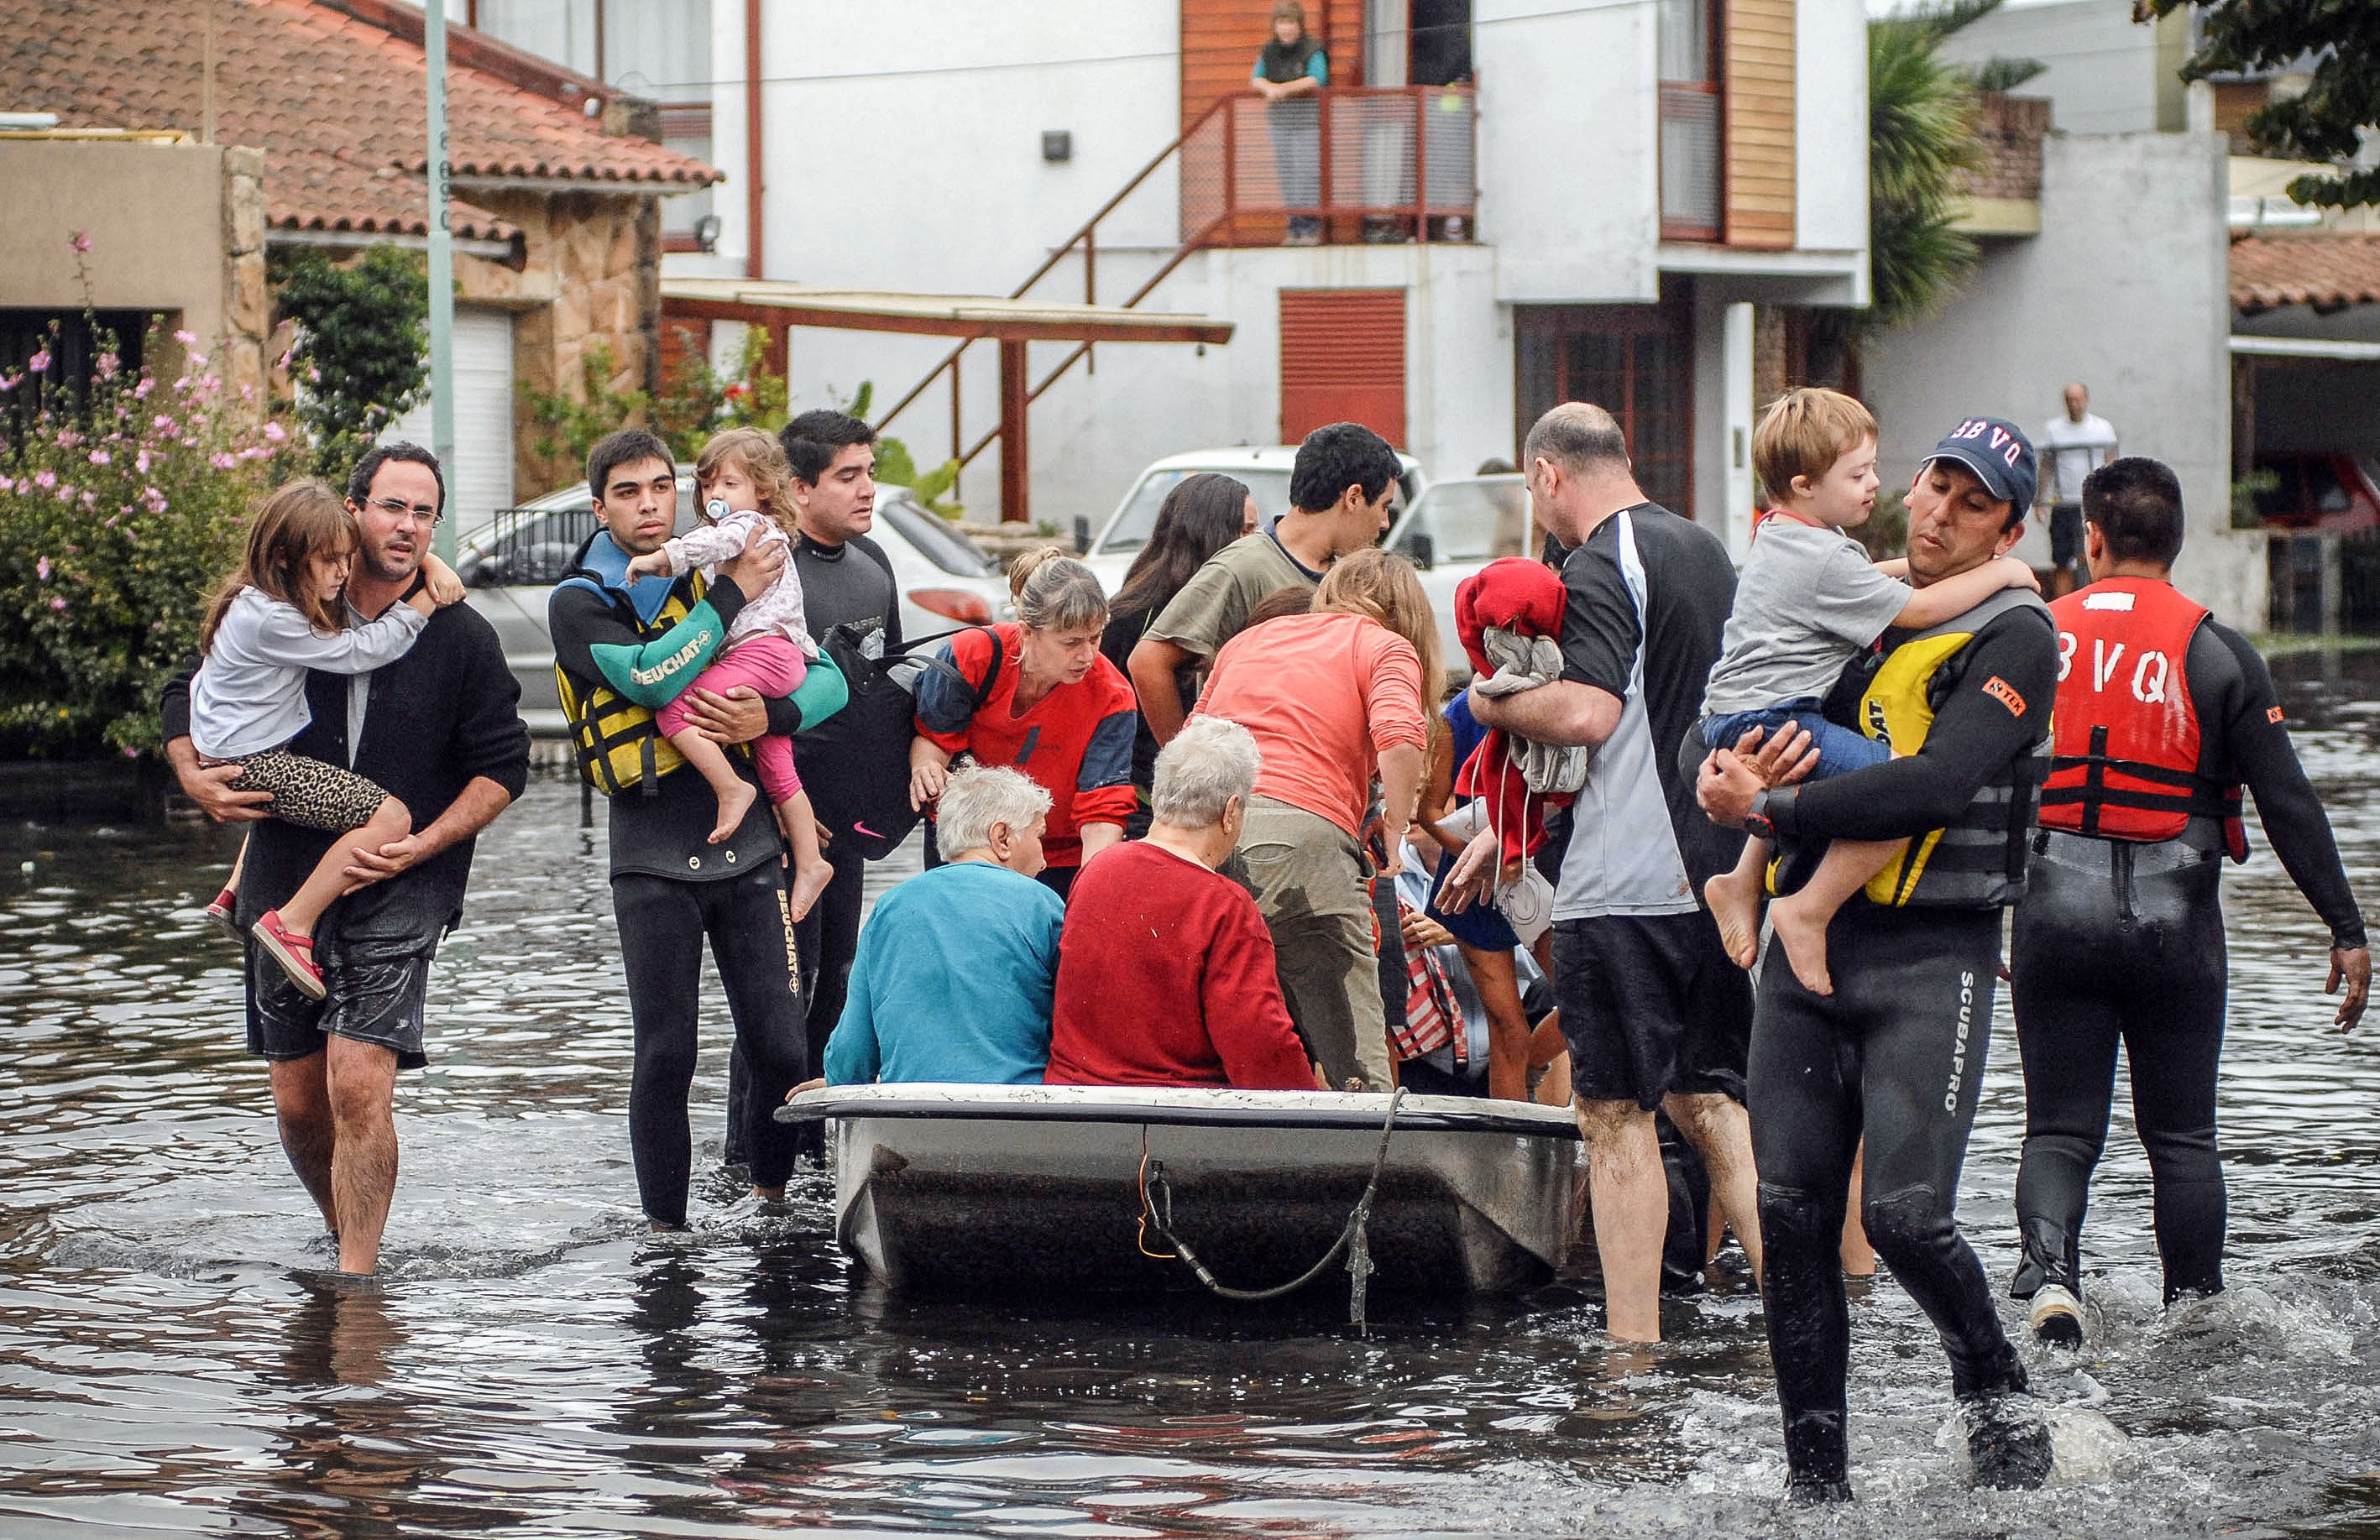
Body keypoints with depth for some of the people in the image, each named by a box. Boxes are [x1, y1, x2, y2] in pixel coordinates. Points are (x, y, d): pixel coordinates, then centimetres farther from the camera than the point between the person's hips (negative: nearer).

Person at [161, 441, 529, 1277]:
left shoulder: (463, 637, -2)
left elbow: (502, 766, 1)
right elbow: (185, 697, 13)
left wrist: (422, 846, -12)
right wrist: (194, 777, -6)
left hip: (401, 895, -3)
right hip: (286, 886, 3)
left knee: (358, 1089, -17)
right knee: (299, 1103, 8)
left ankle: (357, 1277, -11)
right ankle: (346, 1234, 33)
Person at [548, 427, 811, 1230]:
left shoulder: (718, 578, 10)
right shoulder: (579, 604, 1)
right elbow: (650, 677, -18)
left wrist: (767, 714, -11)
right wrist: (730, 598, -12)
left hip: (747, 842, 2)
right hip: (652, 856, -2)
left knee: (782, 1050, -2)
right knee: (666, 1057, -2)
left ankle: (769, 1194, 20)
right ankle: (666, 1226, 10)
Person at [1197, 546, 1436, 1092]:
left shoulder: (1248, 639, 29)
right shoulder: (1388, 648, 11)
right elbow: (1399, 739, -9)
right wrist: (1393, 835, 1)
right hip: (1304, 831, -6)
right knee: (1355, 1062, -8)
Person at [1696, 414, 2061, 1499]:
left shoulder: (2013, 638, -4)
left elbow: (1937, 785, -18)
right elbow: (1733, 727, 15)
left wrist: (1771, 811, -17)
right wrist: (1725, 774, -9)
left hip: (1930, 959, -5)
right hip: (1811, 941, 5)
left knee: (1906, 1212, -15)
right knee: (1791, 1214, 1)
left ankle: (1993, 1388, 13)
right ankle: (1815, 1478, 10)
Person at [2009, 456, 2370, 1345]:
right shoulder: (2217, 653, -3)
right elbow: (2287, 803, -4)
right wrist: (2346, 930, 2)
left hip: (2056, 906, 1)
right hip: (2174, 914, -1)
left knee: (2060, 1128, 5)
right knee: (2181, 1134, 11)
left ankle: (2049, 1270, -20)